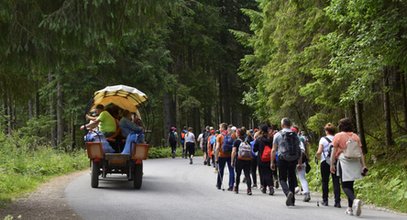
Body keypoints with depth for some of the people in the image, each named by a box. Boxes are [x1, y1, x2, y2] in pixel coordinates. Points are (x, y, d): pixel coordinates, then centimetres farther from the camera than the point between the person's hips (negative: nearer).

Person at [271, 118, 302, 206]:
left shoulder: (278, 135, -2)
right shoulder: (295, 135, 6)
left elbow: (274, 150, -2)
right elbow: (299, 150, 6)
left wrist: (272, 162, 5)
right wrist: (300, 163, 11)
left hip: (282, 159, -3)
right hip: (293, 160, 3)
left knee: (282, 179, 5)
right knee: (292, 179, 12)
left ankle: (288, 192, -24)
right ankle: (291, 200, 15)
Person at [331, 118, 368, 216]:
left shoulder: (338, 136, -4)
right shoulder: (356, 136, 7)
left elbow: (334, 152, -5)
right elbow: (361, 152, 4)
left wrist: (332, 165, 0)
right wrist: (363, 165, 5)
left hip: (344, 163, -5)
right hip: (355, 163, 5)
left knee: (345, 186, -3)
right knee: (350, 185, 15)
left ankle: (355, 200, -31)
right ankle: (350, 208, 16)